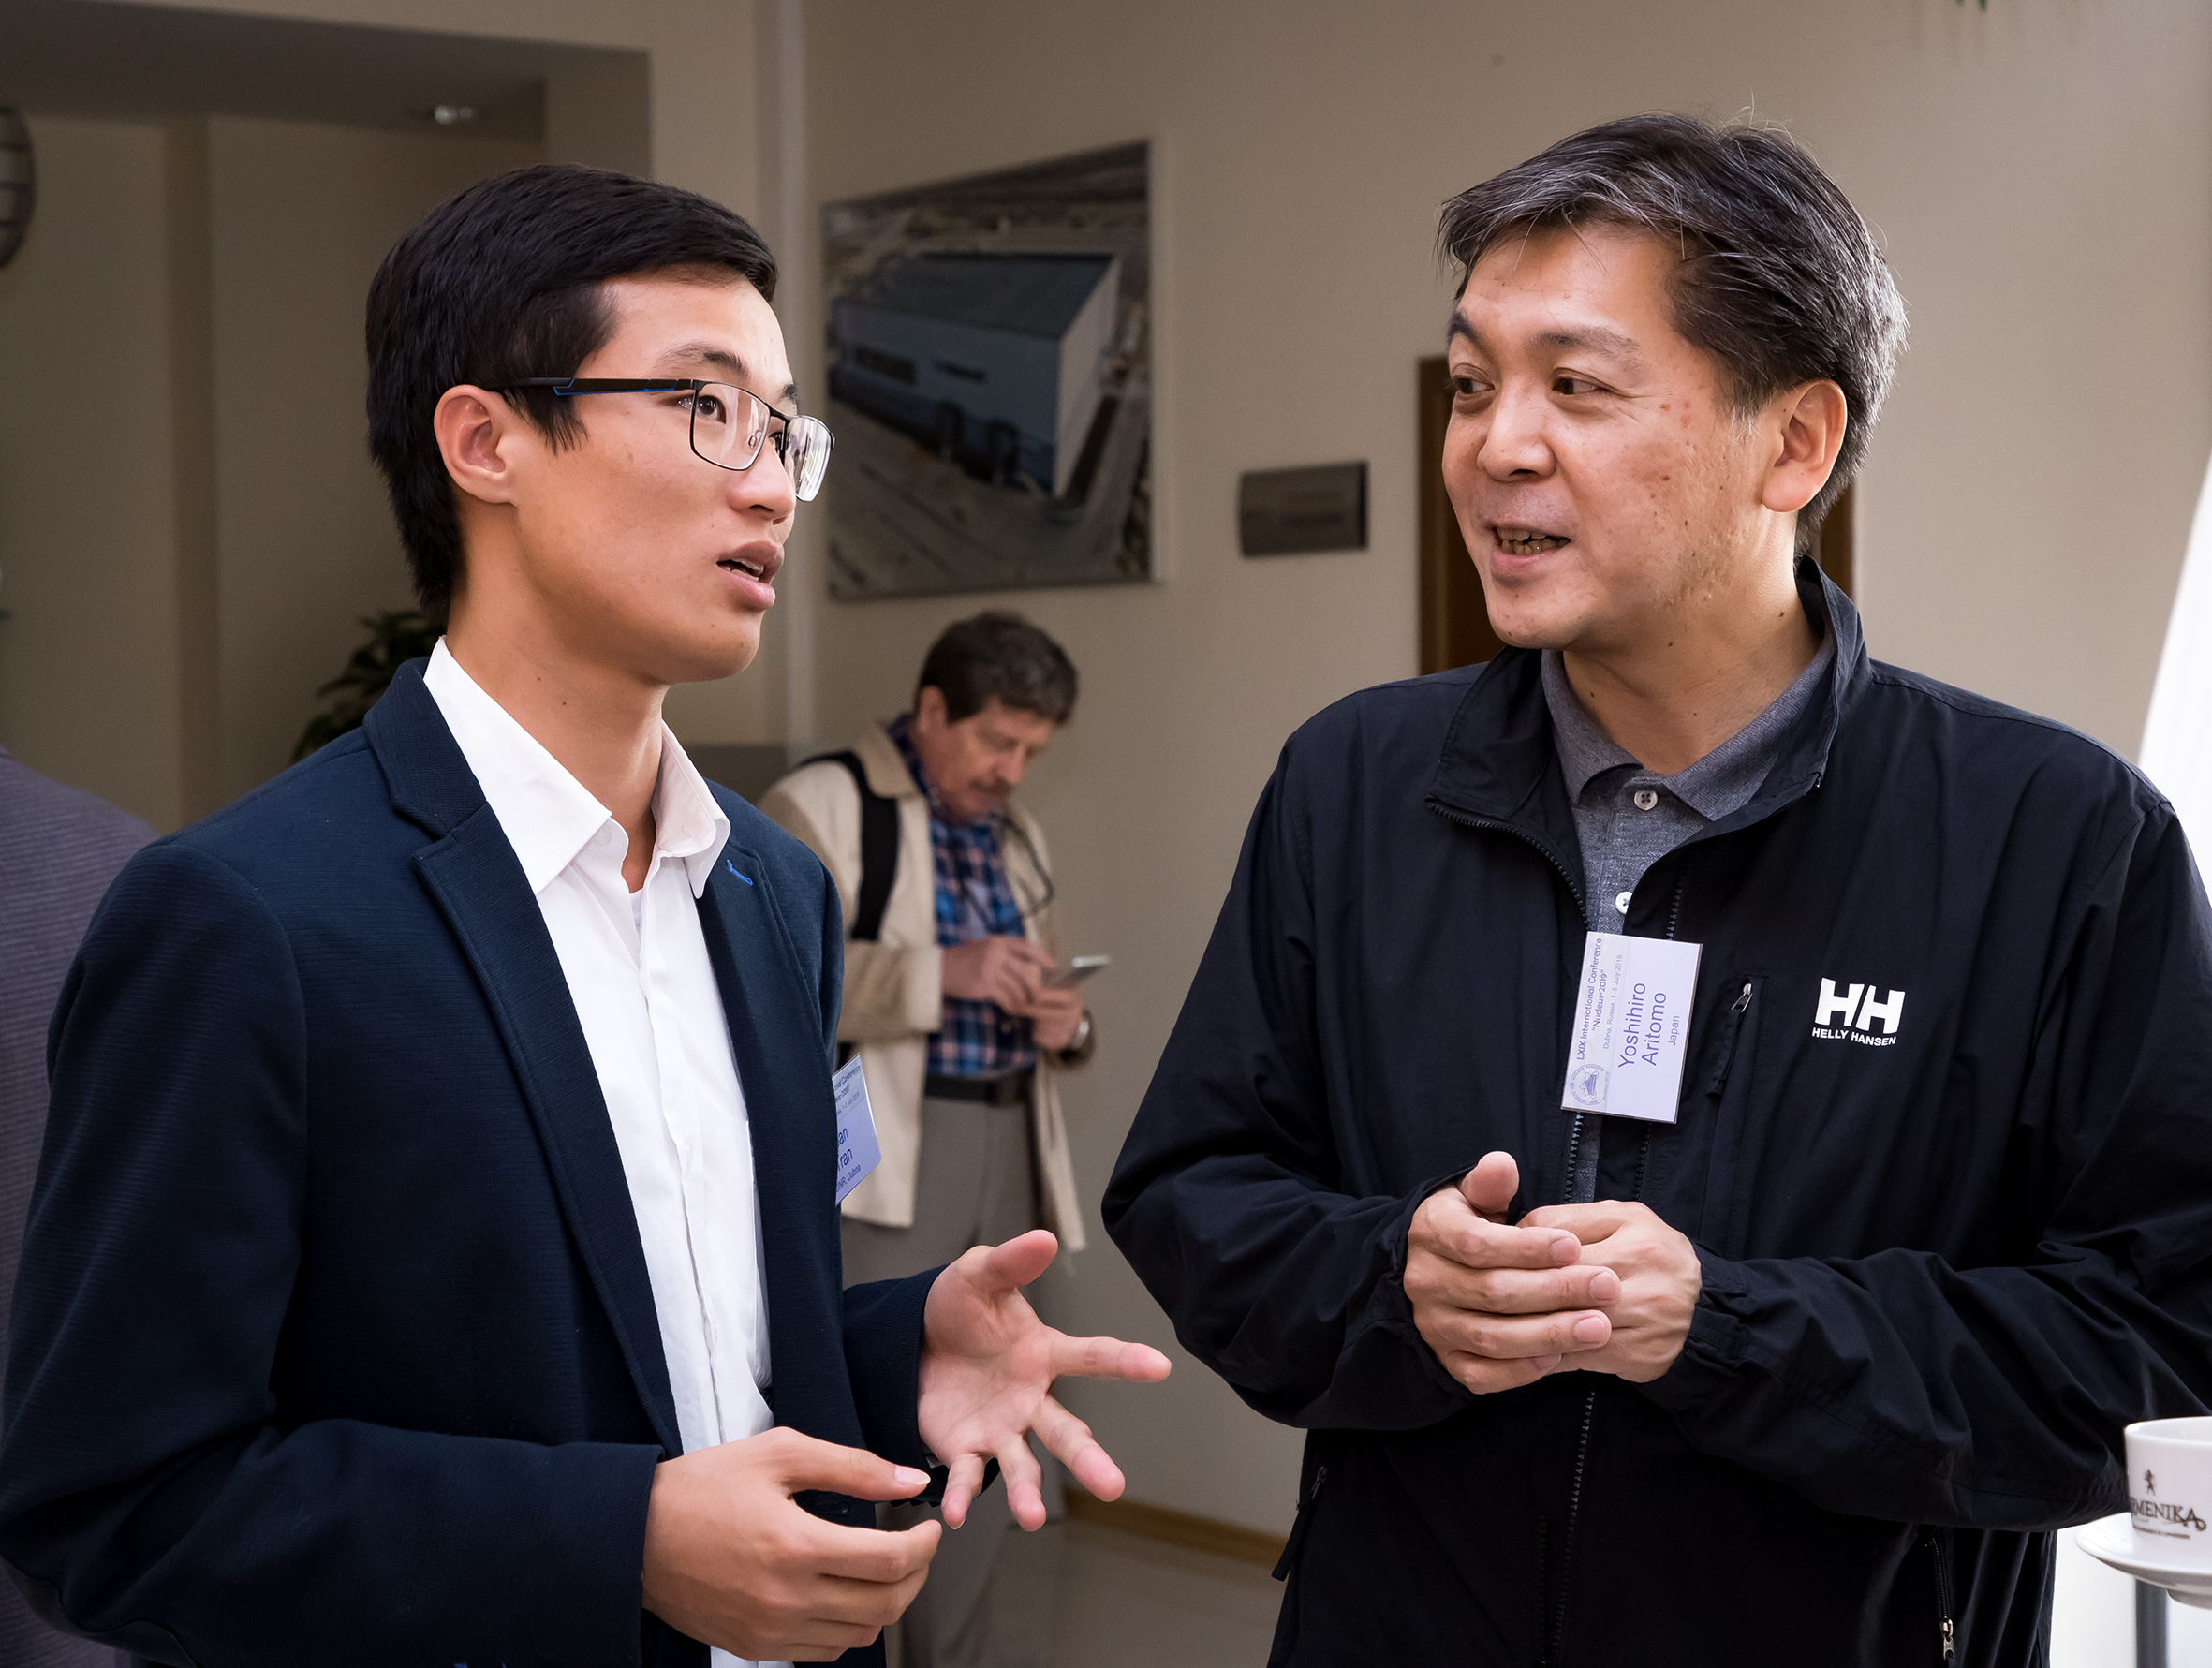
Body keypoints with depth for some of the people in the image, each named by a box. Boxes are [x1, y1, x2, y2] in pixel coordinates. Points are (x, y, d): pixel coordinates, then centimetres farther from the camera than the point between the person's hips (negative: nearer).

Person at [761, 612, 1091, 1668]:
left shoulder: (1013, 836, 19)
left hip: (1007, 1151, 7)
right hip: (881, 1161, -7)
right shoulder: (818, 808, -4)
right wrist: (942, 973, -23)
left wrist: (1065, 1025, 4)